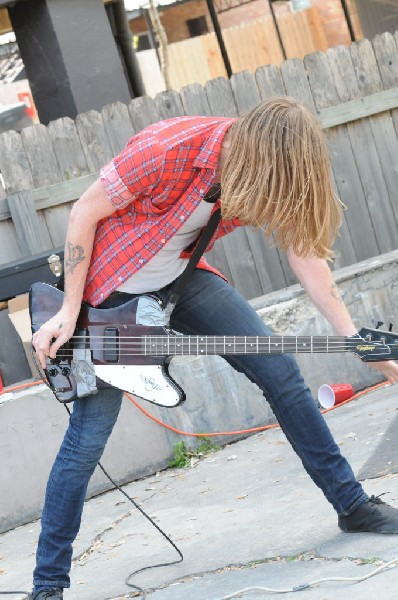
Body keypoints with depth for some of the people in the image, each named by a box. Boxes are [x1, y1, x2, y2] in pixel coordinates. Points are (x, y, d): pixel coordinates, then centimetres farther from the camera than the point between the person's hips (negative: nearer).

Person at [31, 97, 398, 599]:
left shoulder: (269, 169, -14)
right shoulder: (167, 150, -33)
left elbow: (303, 252, -4)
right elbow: (85, 214, -20)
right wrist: (70, 312, -18)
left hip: (182, 277, 6)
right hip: (110, 291, -5)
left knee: (280, 372, -1)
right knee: (89, 434, -8)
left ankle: (352, 505, 13)